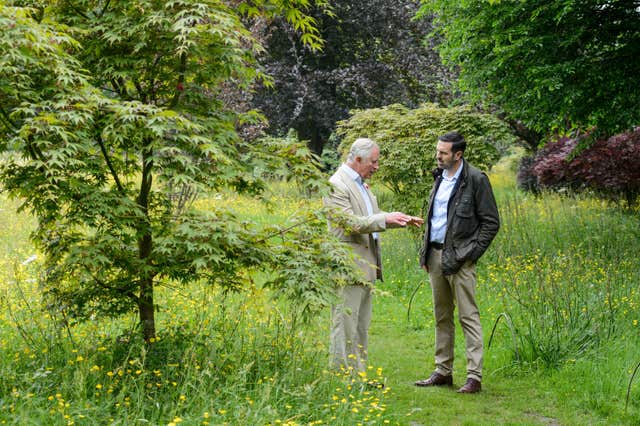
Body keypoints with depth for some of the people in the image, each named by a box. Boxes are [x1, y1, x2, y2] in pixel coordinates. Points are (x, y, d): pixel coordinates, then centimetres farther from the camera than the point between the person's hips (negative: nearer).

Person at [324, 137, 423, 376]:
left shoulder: (361, 184, 17)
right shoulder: (336, 185, -14)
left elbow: (372, 218, 25)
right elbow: (350, 223, -21)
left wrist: (402, 220, 13)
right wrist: (386, 219, -24)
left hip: (365, 267, 10)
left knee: (361, 327, 14)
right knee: (345, 325, -6)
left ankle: (358, 376, 21)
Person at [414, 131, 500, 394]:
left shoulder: (475, 179, -10)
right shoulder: (439, 177, 13)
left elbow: (491, 223, -8)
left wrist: (470, 253, -13)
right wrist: (426, 252, 14)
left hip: (459, 257, -8)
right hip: (435, 254, 8)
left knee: (468, 317, -6)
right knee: (442, 317, 13)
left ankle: (474, 376, -5)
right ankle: (443, 371, 21)